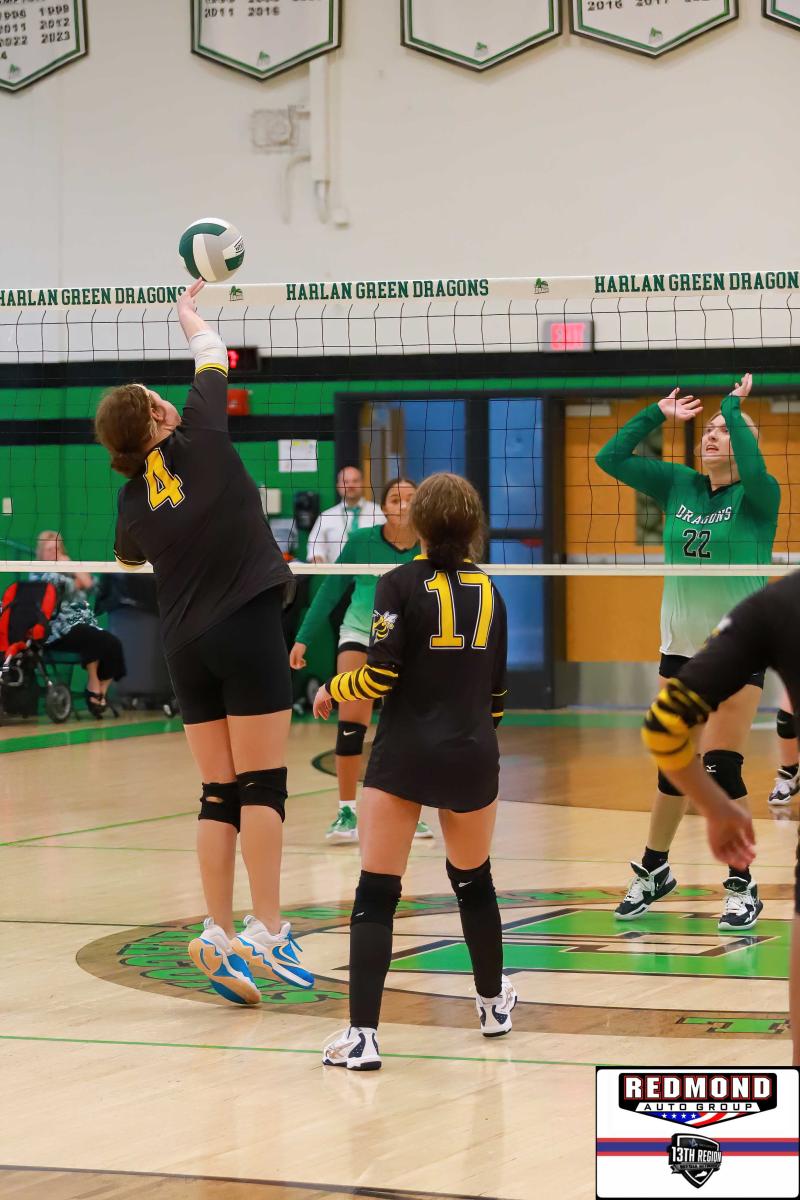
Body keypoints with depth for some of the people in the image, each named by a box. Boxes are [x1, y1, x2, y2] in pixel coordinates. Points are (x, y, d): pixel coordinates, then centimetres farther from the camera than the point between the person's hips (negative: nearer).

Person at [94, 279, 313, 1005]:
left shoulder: (133, 499, 5)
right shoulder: (201, 443, -5)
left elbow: (129, 557, 27)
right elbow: (214, 358, 10)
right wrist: (189, 312, 28)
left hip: (186, 646, 5)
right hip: (247, 629, -5)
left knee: (220, 793, 7)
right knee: (262, 783, -5)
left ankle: (218, 934, 0)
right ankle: (266, 933, -11)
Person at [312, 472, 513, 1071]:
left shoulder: (402, 585, -6)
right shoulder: (487, 590, 8)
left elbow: (379, 675, -14)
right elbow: (496, 690, 14)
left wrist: (331, 690, 5)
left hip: (405, 757, -4)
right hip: (473, 755, 4)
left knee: (376, 896, -4)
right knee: (474, 881, 24)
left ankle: (363, 1034, -13)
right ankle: (494, 1003, 38)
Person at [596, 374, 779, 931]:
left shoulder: (758, 496, -8)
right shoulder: (679, 485, 6)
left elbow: (753, 469, -32)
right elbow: (611, 458, 4)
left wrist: (735, 408, -21)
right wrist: (658, 413, 0)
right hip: (681, 645, 5)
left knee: (722, 765, -7)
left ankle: (742, 886, 4)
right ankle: (654, 870, 26)